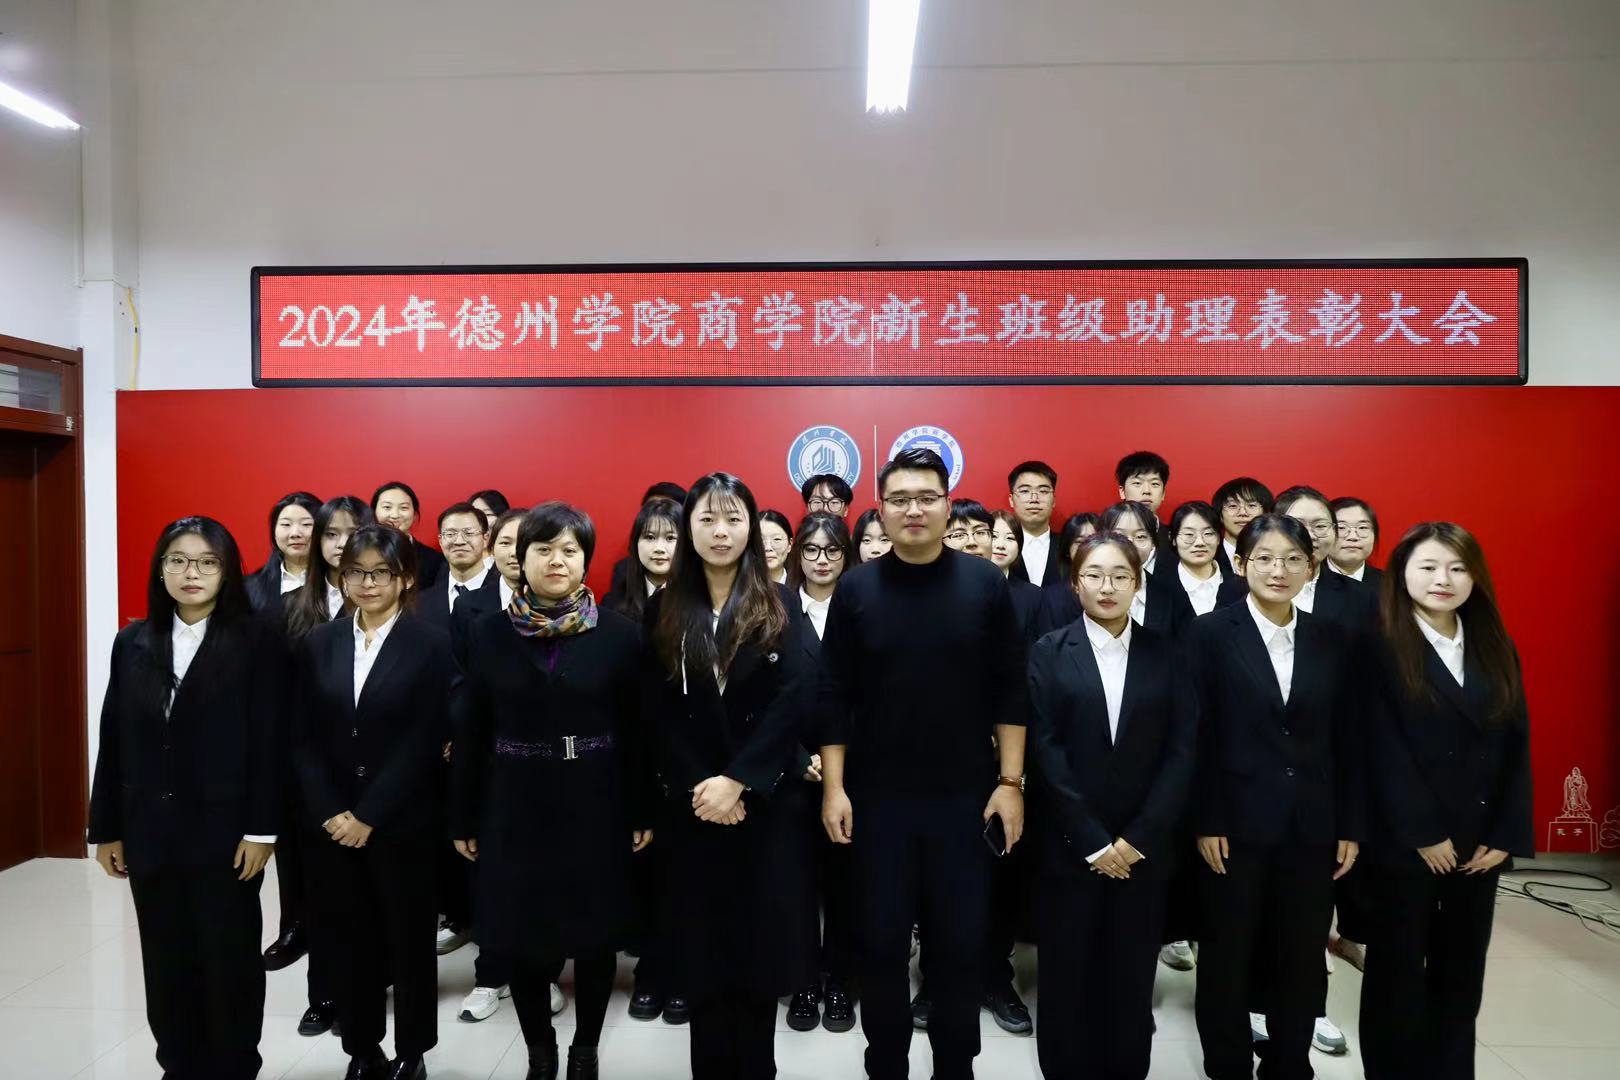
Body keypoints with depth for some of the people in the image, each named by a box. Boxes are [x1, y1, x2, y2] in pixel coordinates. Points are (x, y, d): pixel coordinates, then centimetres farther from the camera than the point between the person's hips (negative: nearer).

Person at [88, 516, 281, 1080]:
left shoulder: (254, 640, -7)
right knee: (166, 964, 13)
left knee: (229, 961, 7)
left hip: (223, 830, -4)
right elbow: (114, 741, 8)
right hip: (150, 832, 4)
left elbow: (267, 739, -10)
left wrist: (261, 828, -12)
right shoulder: (133, 642, 6)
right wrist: (106, 828, 8)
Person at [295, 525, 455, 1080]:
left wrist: (369, 817, -13)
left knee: (410, 942, 10)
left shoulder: (432, 644, -6)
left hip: (405, 825, -3)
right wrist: (330, 814, -8)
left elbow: (425, 742, -11)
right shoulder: (318, 644, 6)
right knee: (351, 945, 12)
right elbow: (307, 740, 3)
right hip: (333, 826, 3)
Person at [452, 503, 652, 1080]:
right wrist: (463, 818, 3)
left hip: (596, 810, -1)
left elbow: (636, 730, -2)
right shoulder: (487, 633, -1)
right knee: (522, 940, 11)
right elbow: (469, 734, 2)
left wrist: (642, 811, -1)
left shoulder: (620, 634, -5)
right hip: (515, 811, 1)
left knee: (596, 936, 10)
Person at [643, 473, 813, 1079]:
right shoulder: (663, 610, 3)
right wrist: (698, 786, -10)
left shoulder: (777, 606, 0)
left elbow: (789, 703, -9)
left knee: (763, 941, 5)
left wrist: (736, 782, -16)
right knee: (704, 946, 7)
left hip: (766, 802, -1)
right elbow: (656, 713, 0)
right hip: (691, 806, 1)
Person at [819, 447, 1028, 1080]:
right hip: (878, 797, 0)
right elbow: (835, 696, -1)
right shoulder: (855, 589, -2)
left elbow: (1010, 691, -2)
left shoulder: (985, 584, -3)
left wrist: (1010, 781, -4)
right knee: (883, 942, 11)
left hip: (965, 795, 0)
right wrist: (833, 787, -4)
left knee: (962, 943, 11)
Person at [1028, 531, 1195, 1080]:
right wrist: (1094, 842, -10)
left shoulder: (1163, 654, 4)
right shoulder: (1048, 653, -1)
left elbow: (1181, 751, -1)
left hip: (1144, 848, 1)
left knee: (1132, 977, 10)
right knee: (1067, 977, 8)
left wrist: (1136, 837, -8)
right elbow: (1045, 753, -6)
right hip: (1070, 846, -1)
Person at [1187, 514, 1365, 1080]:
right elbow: (1198, 736, -8)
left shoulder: (1336, 640, 4)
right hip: (1236, 821, -3)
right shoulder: (1210, 634, -6)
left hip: (1312, 824, 3)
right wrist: (1206, 822, -10)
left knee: (1302, 958, 13)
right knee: (1227, 956, 10)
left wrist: (1350, 826, 4)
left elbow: (1348, 740, 6)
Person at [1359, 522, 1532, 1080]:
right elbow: (1384, 751, -12)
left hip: (1480, 843, 5)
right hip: (1404, 841, -4)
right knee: (1398, 969, 7)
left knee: (1462, 971, 13)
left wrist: (1506, 836, -2)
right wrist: (1424, 834, -14)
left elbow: (1516, 745, 5)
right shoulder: (1381, 649, -9)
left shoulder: (1497, 650, 7)